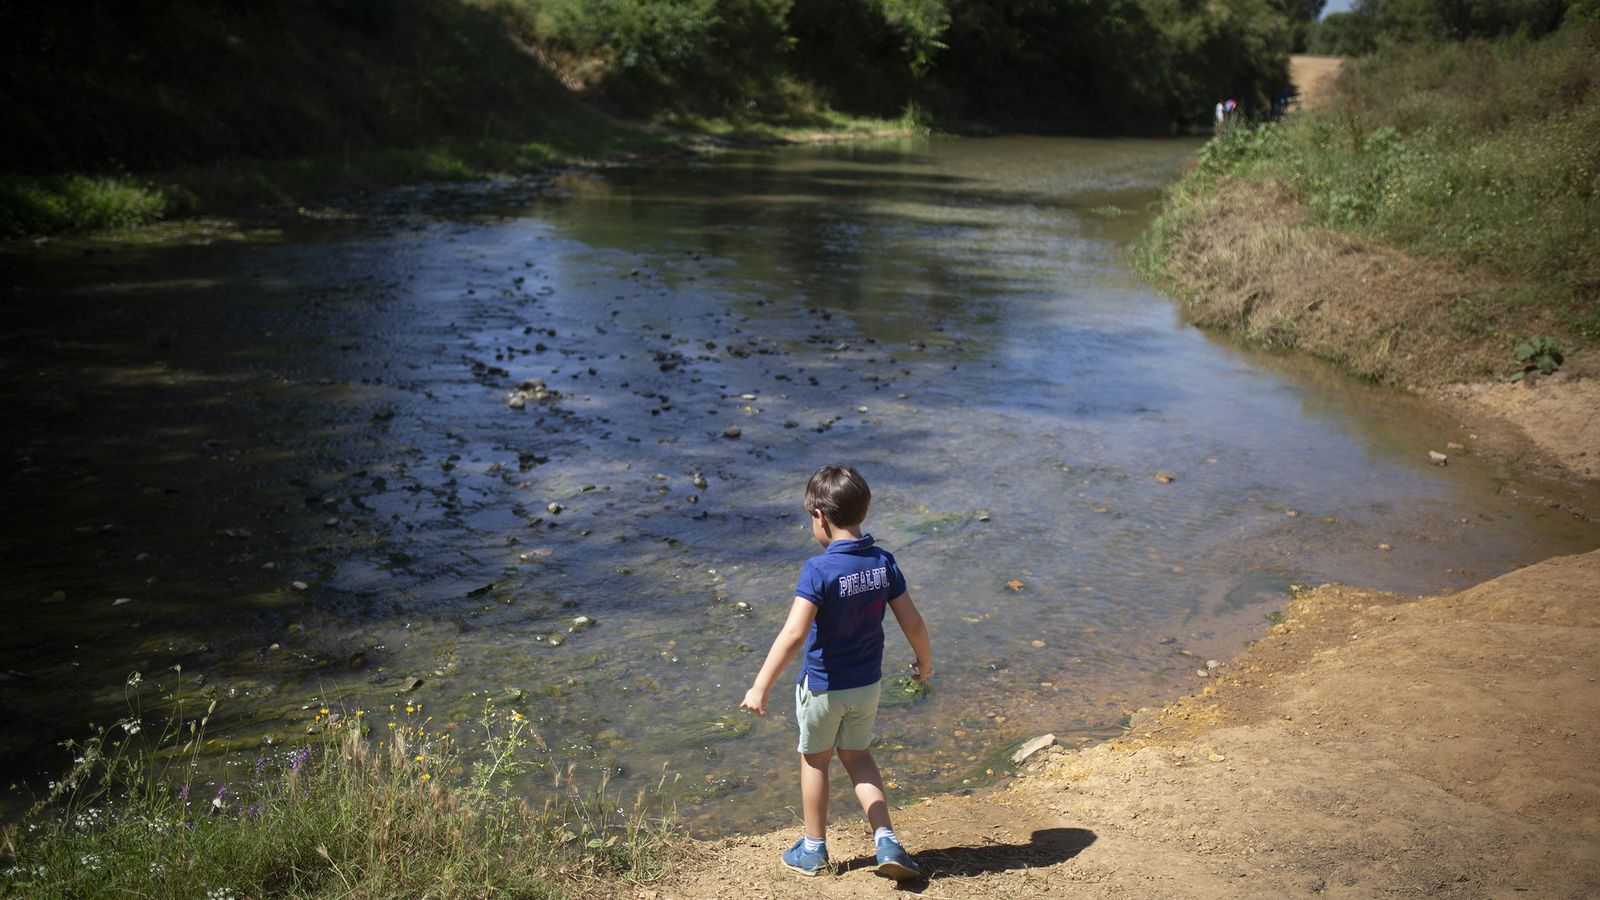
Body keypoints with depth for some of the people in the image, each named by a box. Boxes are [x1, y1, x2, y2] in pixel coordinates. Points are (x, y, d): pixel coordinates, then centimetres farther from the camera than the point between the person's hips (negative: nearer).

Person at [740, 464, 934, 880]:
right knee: (856, 755, 24)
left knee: (815, 761, 17)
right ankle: (886, 842, 16)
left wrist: (760, 688, -28)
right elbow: (912, 622, -3)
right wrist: (925, 661, 16)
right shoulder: (883, 562, -8)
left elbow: (793, 634, -31)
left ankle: (814, 850, 31)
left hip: (822, 686, -4)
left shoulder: (819, 569, -24)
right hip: (868, 683, 5)